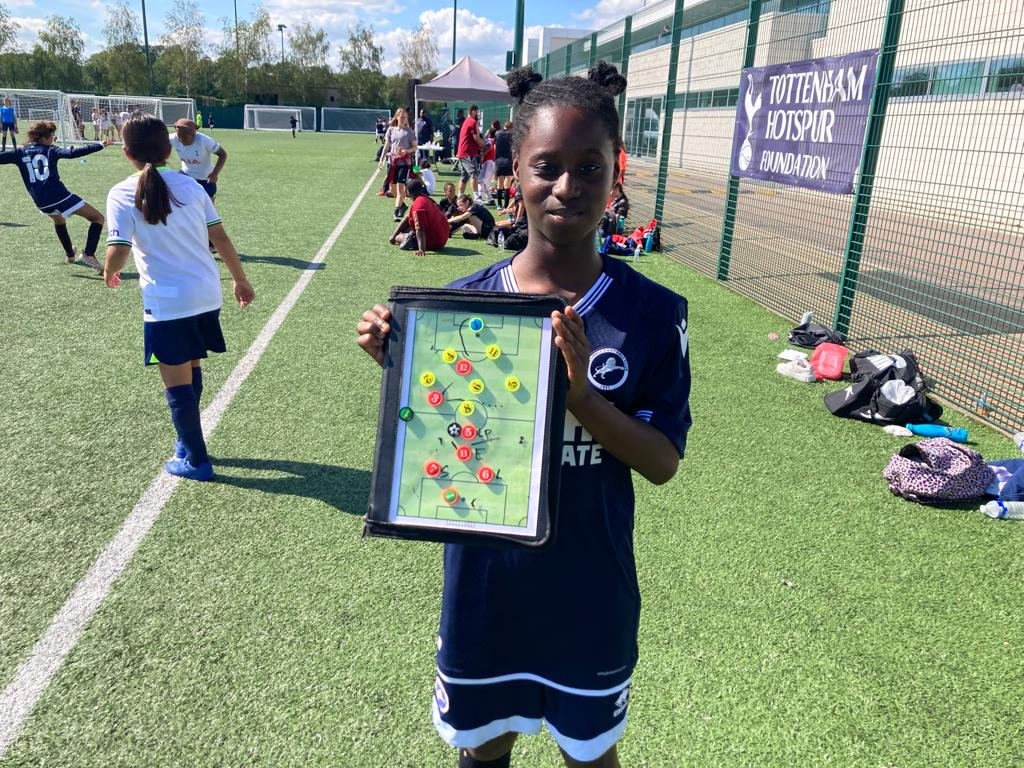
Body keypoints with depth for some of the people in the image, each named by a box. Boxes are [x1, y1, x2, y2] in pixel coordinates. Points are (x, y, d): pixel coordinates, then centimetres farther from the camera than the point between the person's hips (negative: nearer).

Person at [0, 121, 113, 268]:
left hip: (42, 204, 6)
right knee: (98, 218, 0)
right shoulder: (50, 150, 1)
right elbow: (73, 153, -14)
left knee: (59, 222, 39)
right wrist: (100, 146, -16)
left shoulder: (20, 153, 11)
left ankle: (70, 255, 47)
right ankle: (88, 254, -13)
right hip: (60, 196, -6)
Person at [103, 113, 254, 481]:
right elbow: (220, 236, 5)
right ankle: (188, 441, 34)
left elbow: (119, 251, -15)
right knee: (192, 372, 20)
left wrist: (109, 273, 8)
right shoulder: (190, 186, 4)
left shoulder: (122, 195, -8)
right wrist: (240, 279, 15)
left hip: (167, 303, -5)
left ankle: (195, 460, 15)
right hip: (206, 295, 5)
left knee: (177, 382, 6)